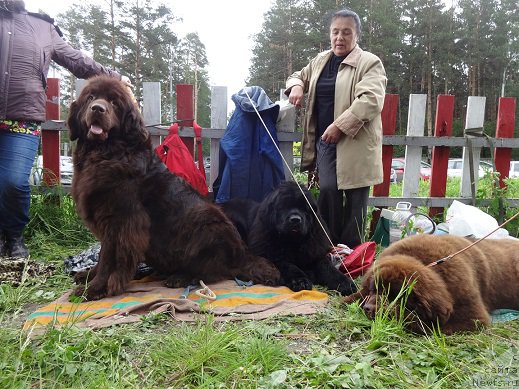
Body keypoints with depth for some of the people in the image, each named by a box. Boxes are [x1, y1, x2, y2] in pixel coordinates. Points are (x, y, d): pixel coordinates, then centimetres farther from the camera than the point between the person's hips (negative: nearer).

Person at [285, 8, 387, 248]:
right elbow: (299, 75, 30)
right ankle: (329, 244, 12)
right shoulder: (320, 60, 15)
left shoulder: (370, 63, -4)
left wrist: (340, 126, -23)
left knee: (354, 196, 0)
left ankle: (351, 252, 12)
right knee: (328, 189, -4)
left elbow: (371, 100, -17)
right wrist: (296, 85, 5)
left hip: (356, 142, -4)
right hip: (325, 140, 4)